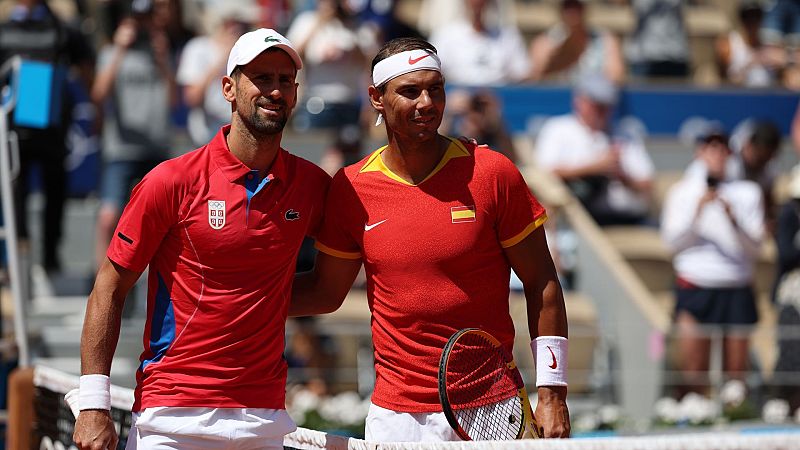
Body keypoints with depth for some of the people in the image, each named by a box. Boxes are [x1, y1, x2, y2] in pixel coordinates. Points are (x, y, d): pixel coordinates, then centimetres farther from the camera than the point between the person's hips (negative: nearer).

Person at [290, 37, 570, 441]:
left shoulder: (492, 173, -5)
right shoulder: (350, 188, 1)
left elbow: (541, 283, -1)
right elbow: (325, 291, 13)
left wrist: (551, 393, -6)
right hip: (395, 418, 2)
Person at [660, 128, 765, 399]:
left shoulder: (748, 192, 9)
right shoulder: (682, 191, 9)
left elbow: (754, 248, 2)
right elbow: (673, 242, -1)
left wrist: (732, 217, -14)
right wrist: (698, 210, -12)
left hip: (737, 289, 1)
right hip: (694, 287, -1)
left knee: (736, 373, -2)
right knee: (694, 373, -9)